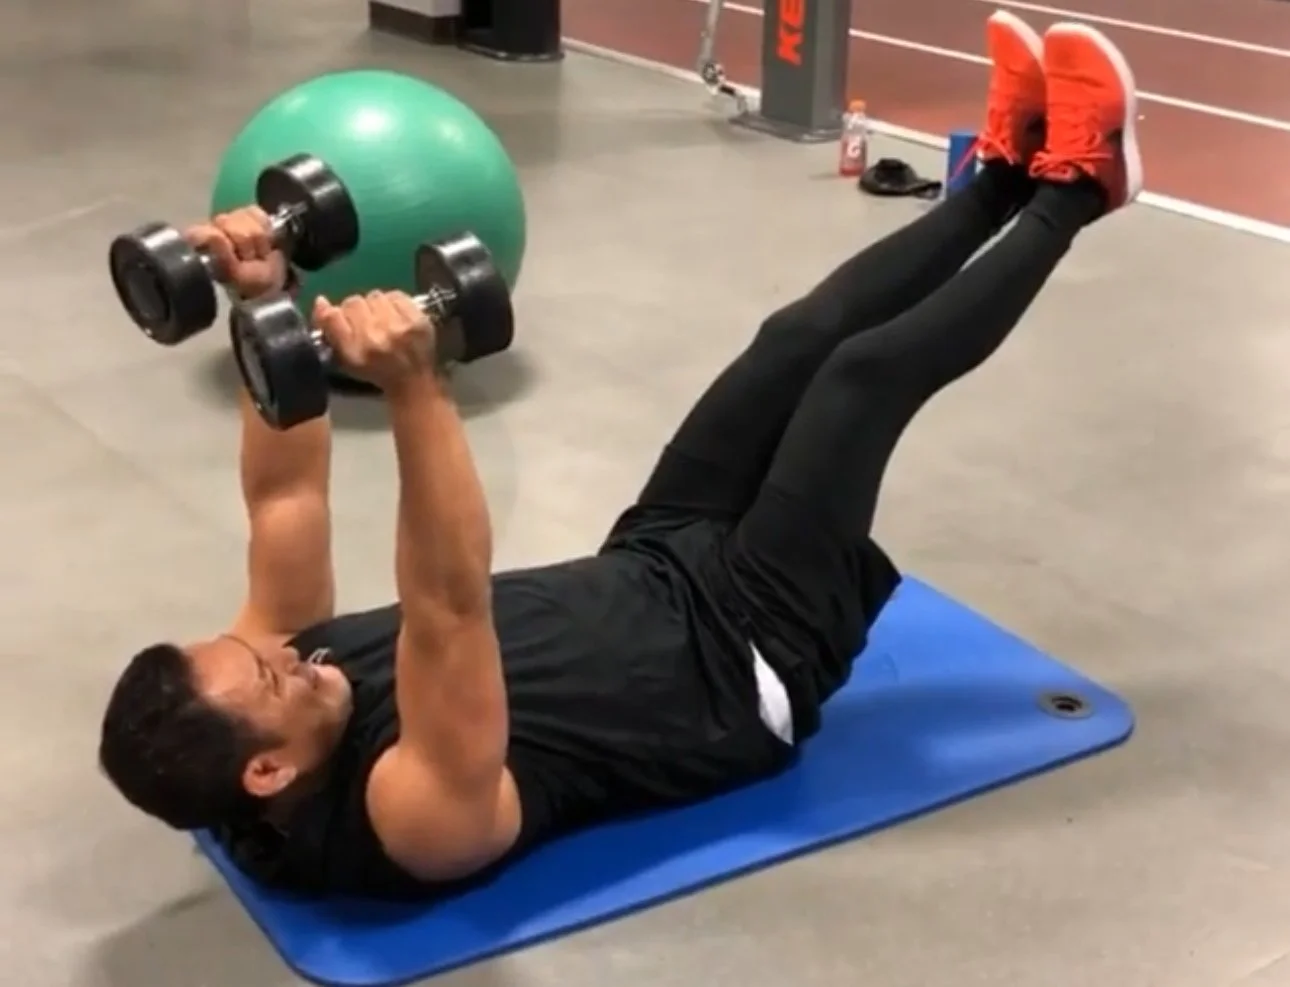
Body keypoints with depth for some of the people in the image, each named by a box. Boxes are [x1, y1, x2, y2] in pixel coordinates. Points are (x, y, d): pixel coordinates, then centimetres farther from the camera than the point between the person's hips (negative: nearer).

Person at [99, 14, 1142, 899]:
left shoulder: (265, 676, -12)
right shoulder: (408, 820, -36)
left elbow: (287, 498, -8)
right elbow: (448, 613, -52)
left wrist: (267, 307, -18)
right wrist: (416, 391, -61)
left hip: (646, 578, 8)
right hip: (746, 668, -7)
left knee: (803, 338, 4)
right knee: (868, 368, -9)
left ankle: (1005, 169, 25)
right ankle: (1068, 189, 15)